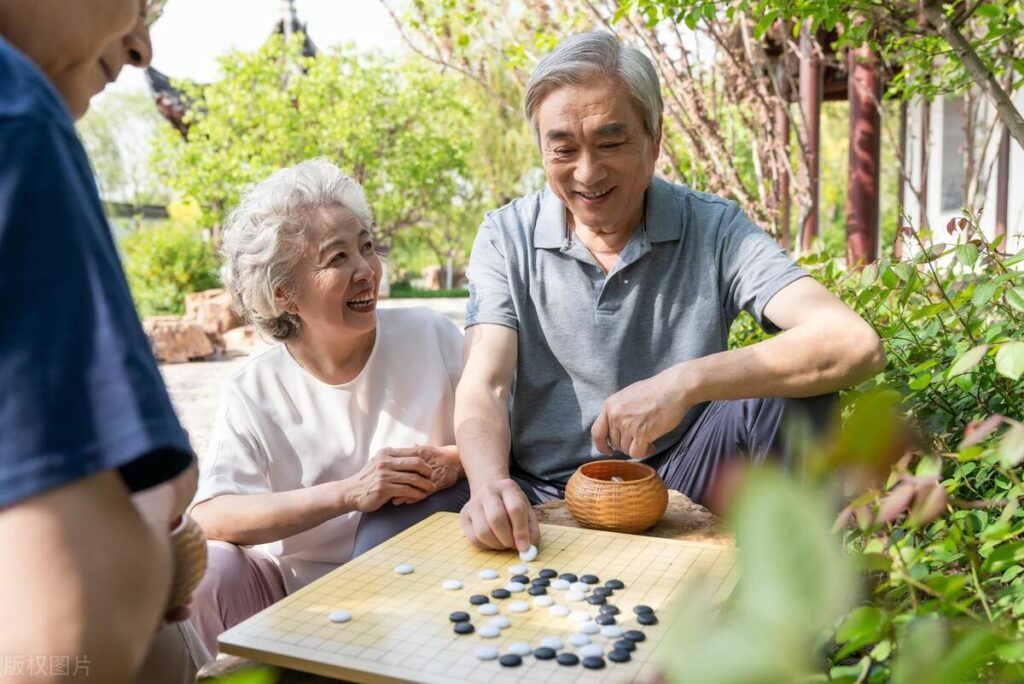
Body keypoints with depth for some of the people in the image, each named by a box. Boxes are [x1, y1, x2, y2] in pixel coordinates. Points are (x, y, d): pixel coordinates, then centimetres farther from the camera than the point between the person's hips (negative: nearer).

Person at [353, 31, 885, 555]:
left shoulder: (712, 229, -7)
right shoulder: (506, 238, -2)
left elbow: (853, 344, -20)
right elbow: (483, 387, -12)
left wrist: (686, 382, -33)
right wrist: (489, 482, -35)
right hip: (537, 496, 0)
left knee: (794, 394, -23)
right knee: (388, 531, -25)